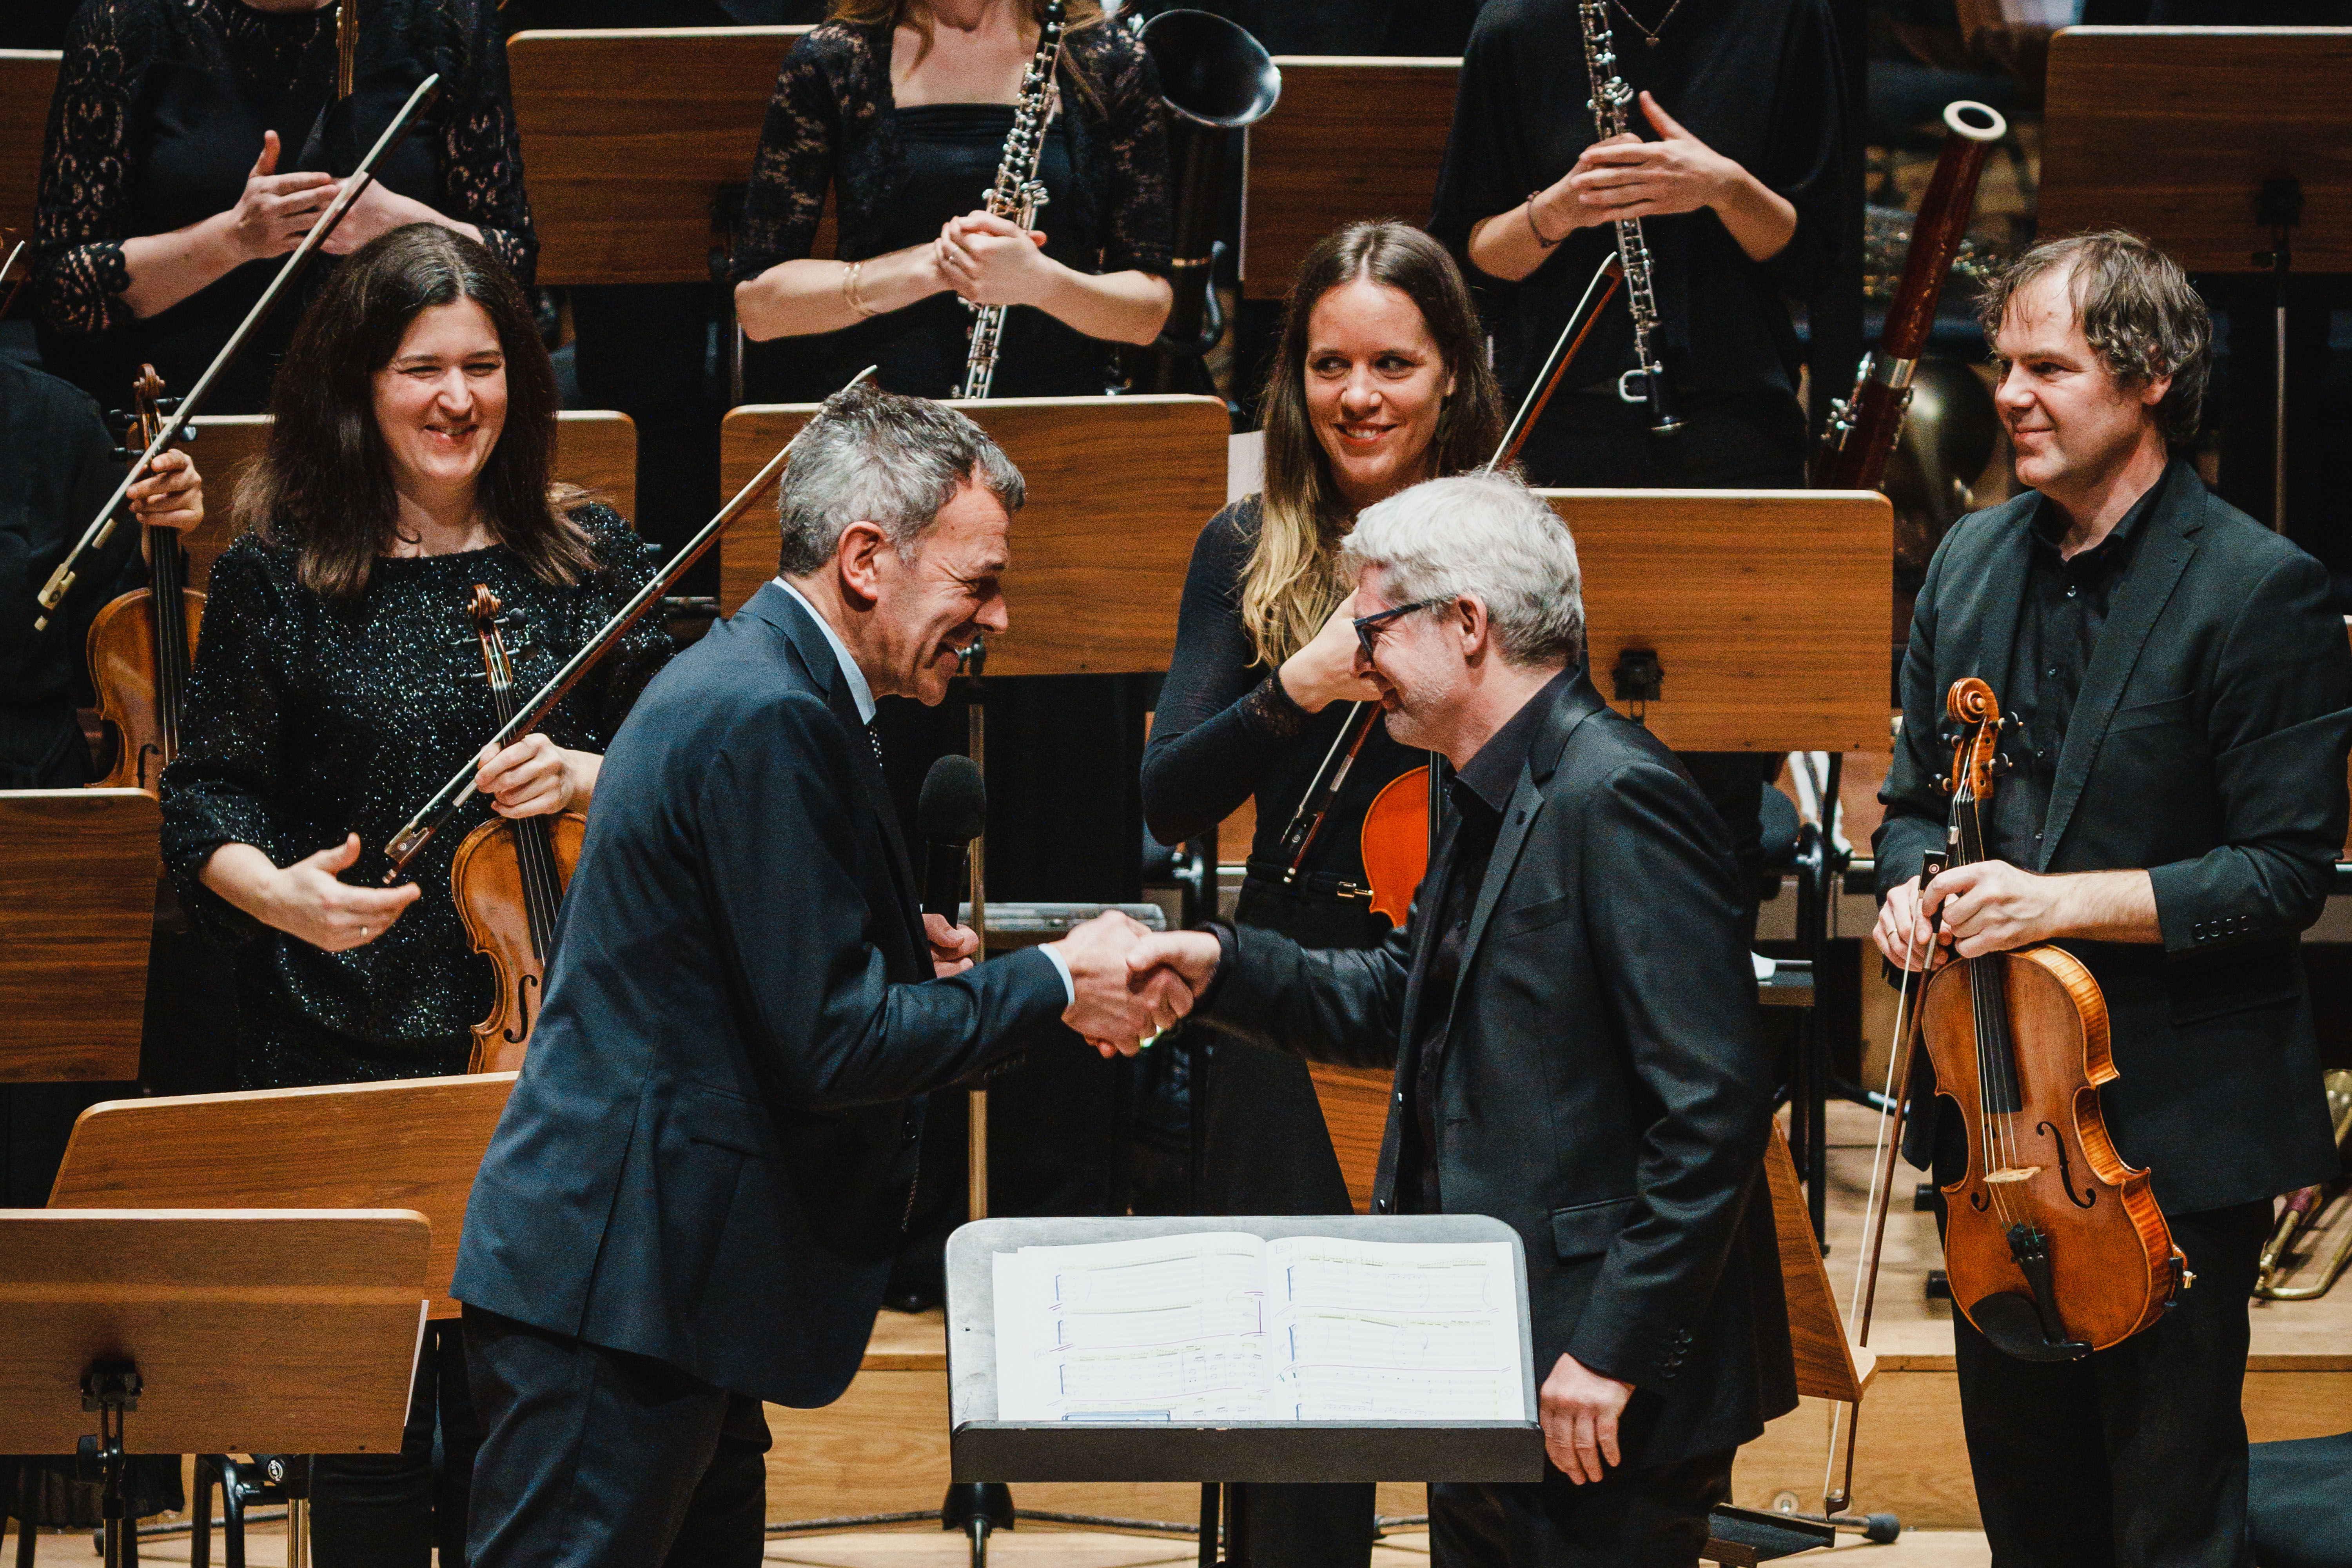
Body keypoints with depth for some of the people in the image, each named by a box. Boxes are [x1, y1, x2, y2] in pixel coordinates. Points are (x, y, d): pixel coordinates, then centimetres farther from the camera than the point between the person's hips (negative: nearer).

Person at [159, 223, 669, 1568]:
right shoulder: (279, 574, 0)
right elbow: (208, 798, 3)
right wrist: (277, 892, -17)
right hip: (345, 1051, -1)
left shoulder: (592, 559, 5)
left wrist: (588, 779, -14)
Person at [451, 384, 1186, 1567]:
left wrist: (904, 957, 10)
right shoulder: (767, 720, -18)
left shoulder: (752, 683, 15)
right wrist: (1054, 984, -11)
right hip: (613, 1290, -11)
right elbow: (832, 1046, -21)